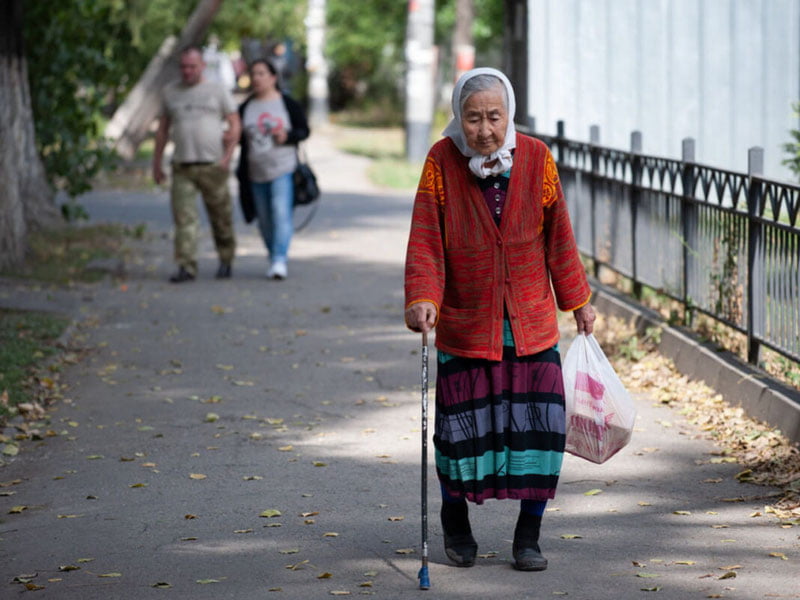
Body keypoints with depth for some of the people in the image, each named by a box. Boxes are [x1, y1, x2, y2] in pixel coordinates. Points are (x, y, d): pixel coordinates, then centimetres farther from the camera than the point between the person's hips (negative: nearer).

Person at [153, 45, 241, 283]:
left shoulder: (217, 91, 5)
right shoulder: (170, 92, 13)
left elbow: (235, 124, 4)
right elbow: (163, 129, 18)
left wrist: (228, 155, -9)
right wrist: (156, 162, 14)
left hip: (213, 165, -2)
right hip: (182, 166, 2)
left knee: (221, 217, 6)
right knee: (184, 218, -8)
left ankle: (226, 261, 22)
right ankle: (186, 267, -9)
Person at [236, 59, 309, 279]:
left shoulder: (288, 104, 1)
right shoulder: (246, 108, 10)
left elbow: (304, 130, 4)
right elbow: (239, 137, 14)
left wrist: (287, 136, -15)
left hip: (283, 170, -4)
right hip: (256, 173, 4)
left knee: (281, 212, -17)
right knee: (264, 220, 8)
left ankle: (280, 260, -21)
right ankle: (274, 258, 21)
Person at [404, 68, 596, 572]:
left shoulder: (536, 158, -4)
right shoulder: (442, 161, -9)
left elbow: (558, 234, 5)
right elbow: (425, 240, -11)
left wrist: (578, 299, 9)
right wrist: (422, 297, -25)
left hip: (532, 322, 1)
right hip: (465, 326, -1)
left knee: (539, 426, -3)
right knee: (462, 427, 2)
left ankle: (529, 535, 12)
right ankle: (455, 518, 29)